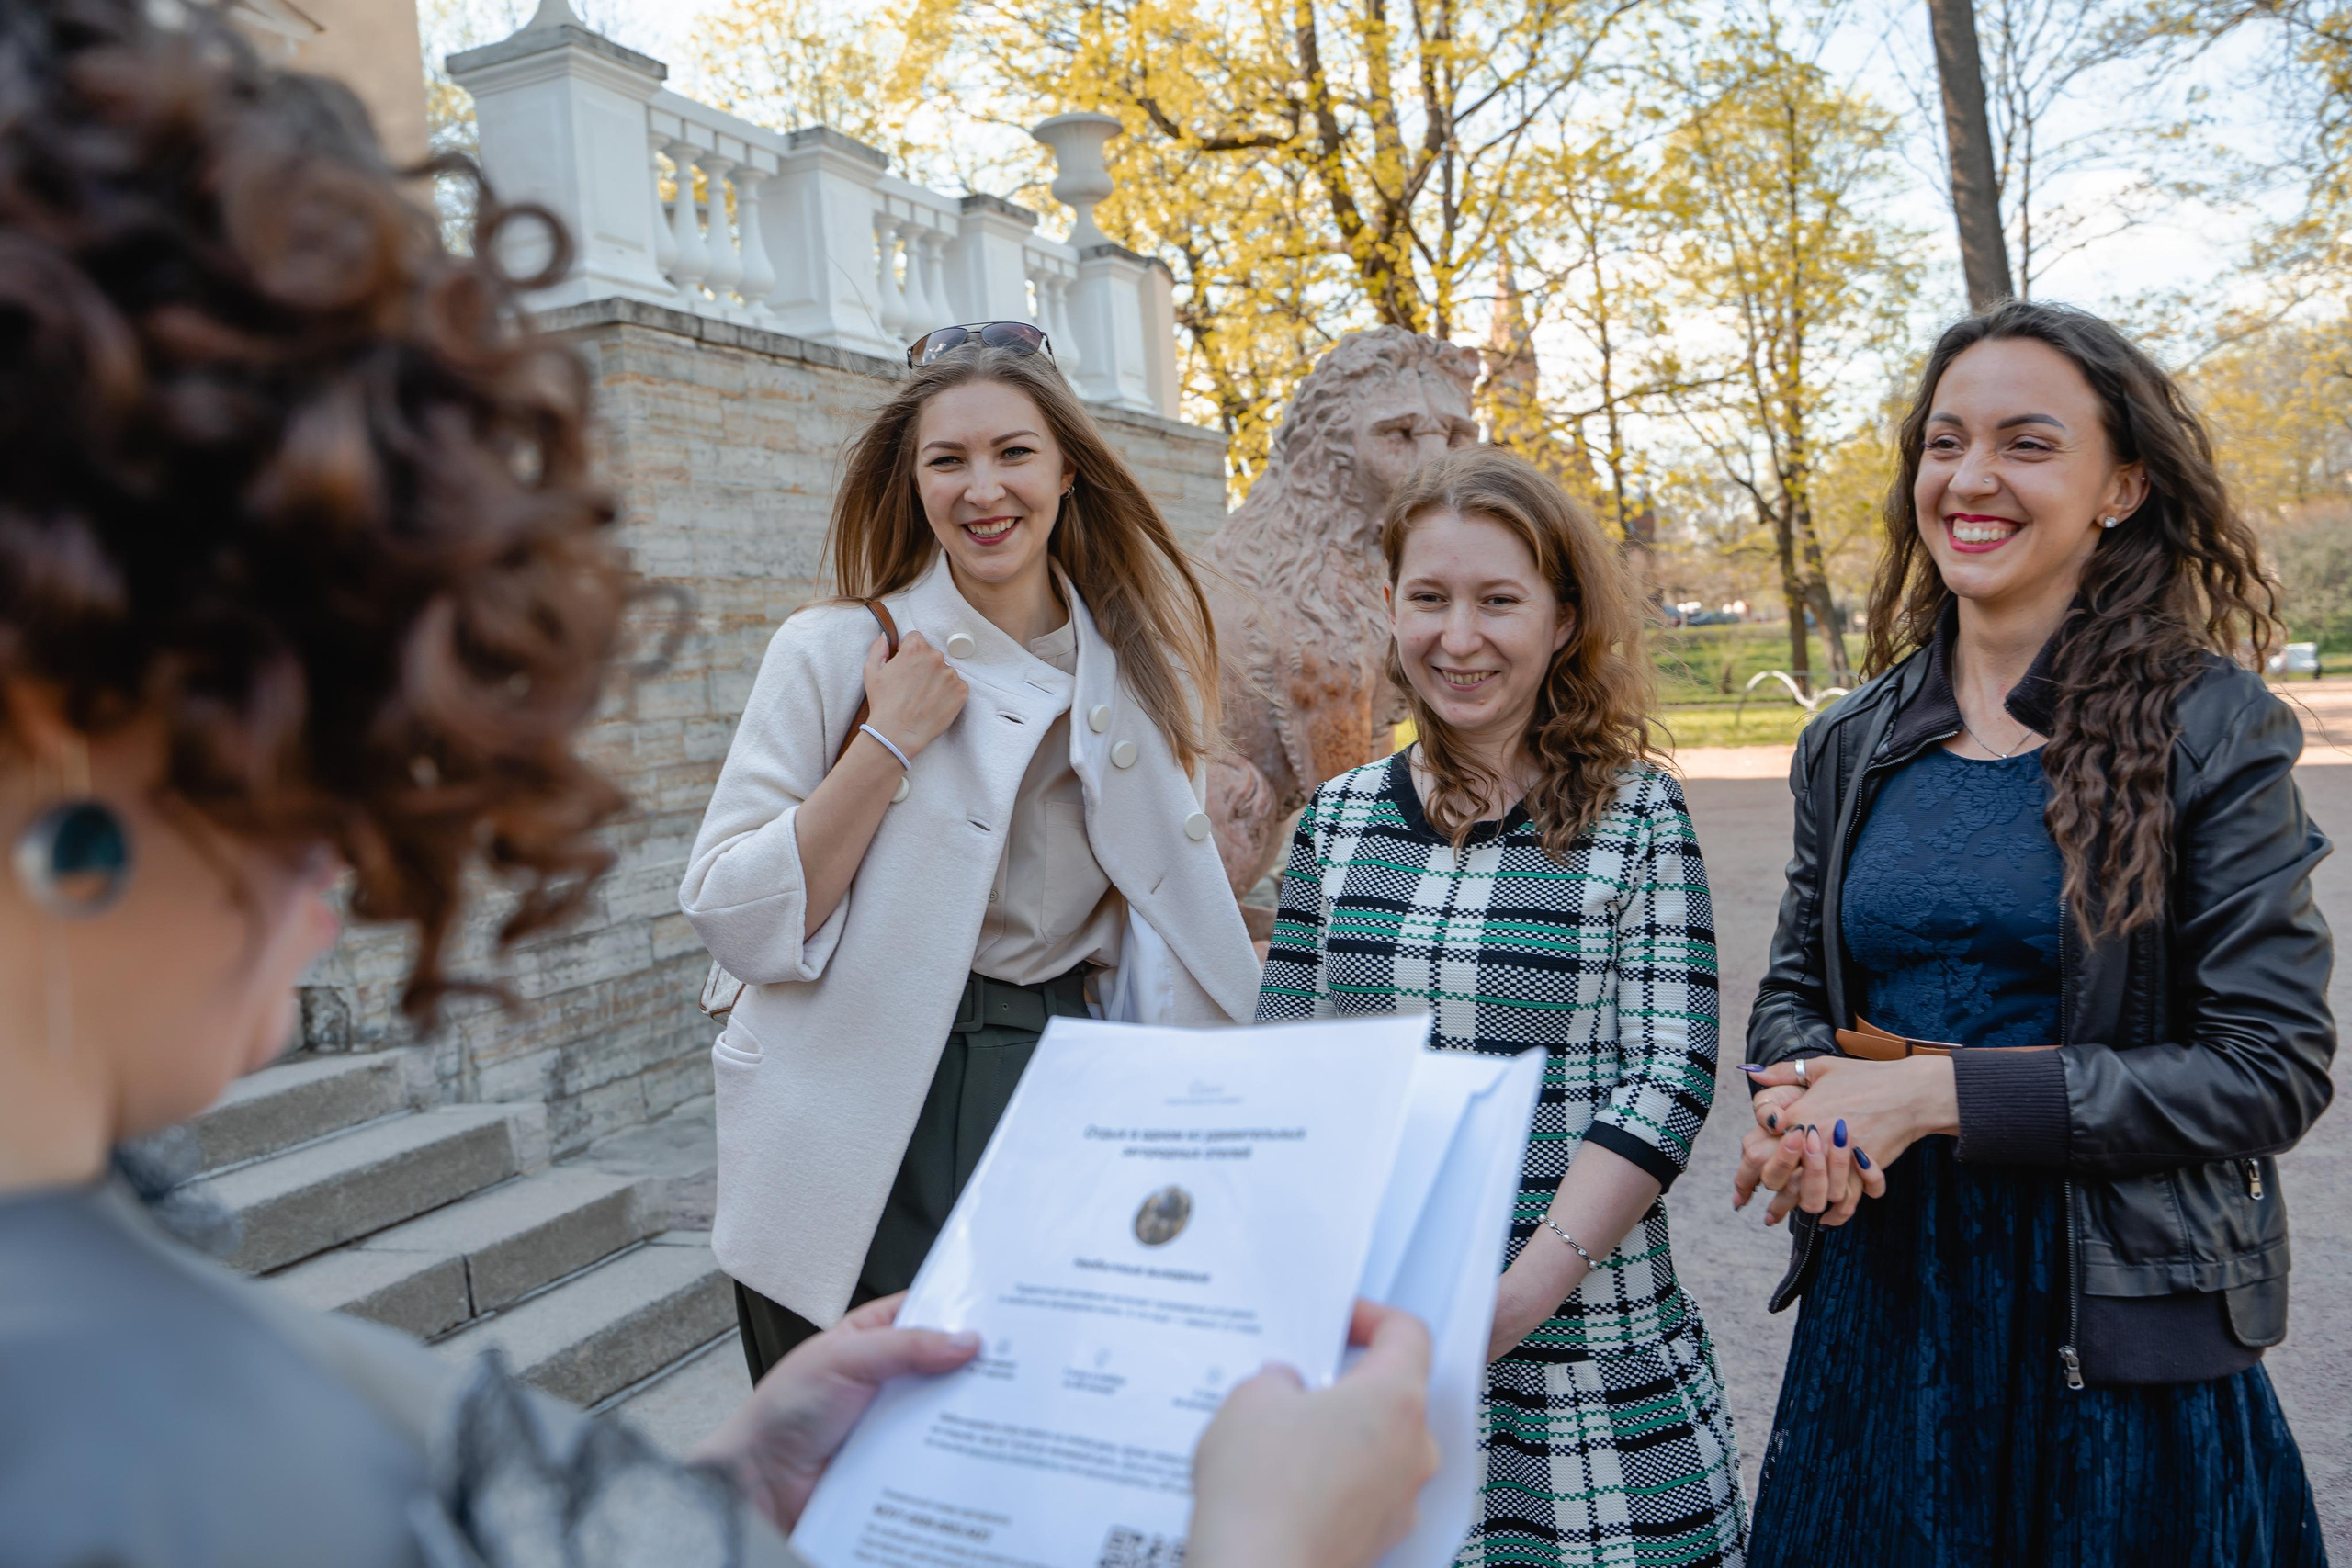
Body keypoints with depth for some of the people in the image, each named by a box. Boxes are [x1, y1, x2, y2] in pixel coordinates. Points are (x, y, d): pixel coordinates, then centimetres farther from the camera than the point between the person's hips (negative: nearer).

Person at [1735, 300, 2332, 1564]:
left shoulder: (2212, 728, -8)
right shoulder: (1853, 746, 3)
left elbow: (2272, 1068, -12)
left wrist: (1941, 1092, -20)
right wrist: (1809, 1099, -13)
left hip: (2113, 1329, -3)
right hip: (1879, 1290, 4)